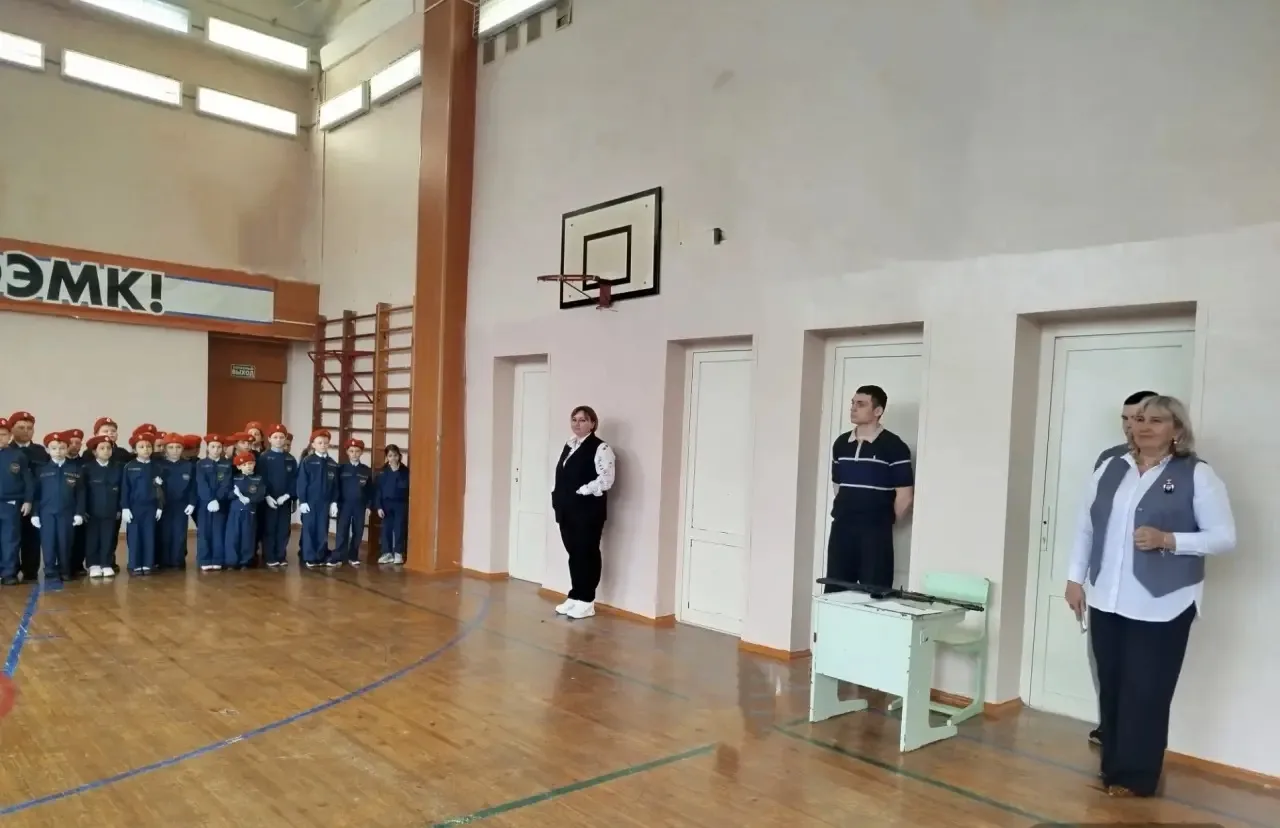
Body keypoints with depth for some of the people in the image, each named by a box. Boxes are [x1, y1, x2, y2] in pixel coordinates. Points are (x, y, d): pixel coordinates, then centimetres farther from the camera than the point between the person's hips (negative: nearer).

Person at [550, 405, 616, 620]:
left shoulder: (600, 448, -10)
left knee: (587, 553, 0)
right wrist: (557, 496, 6)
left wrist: (581, 492, -16)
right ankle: (574, 596, 24)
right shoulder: (569, 445, 16)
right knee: (574, 553, 14)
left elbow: (606, 480, -19)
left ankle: (586, 601, 9)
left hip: (588, 510, -8)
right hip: (567, 509, 8)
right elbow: (559, 474, 20)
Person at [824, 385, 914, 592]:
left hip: (875, 533, -5)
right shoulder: (841, 443, 9)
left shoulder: (893, 446, -8)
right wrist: (846, 514, 16)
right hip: (841, 529, 5)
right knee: (834, 592, 7)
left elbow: (905, 495, -7)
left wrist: (884, 523, 2)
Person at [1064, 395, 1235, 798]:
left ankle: (1136, 778, 16)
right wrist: (1075, 578, 10)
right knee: (1111, 689, 10)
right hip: (1106, 601, 4)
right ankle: (1112, 769, 24)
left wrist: (1168, 540, -19)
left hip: (1161, 607, -4)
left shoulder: (1197, 475, -3)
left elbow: (1224, 537, -5)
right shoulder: (1110, 469, 9)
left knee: (1145, 694, 2)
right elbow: (1086, 528, 14)